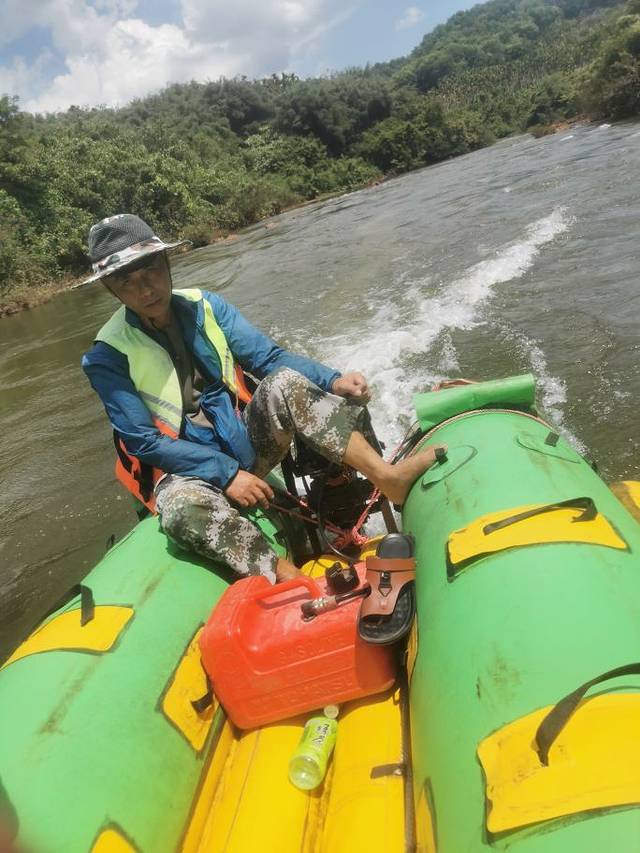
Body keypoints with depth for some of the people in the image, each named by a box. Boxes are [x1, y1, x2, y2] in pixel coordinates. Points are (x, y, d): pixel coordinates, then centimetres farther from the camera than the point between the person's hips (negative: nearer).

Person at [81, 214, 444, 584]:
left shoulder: (205, 305, 1)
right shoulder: (108, 356, -9)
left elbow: (270, 356, -6)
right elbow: (145, 442, -13)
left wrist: (332, 380, -23)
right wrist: (226, 474, -22)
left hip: (251, 440, 3)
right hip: (188, 468, -3)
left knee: (284, 382, -25)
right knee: (182, 507, -37)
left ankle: (388, 477, -33)